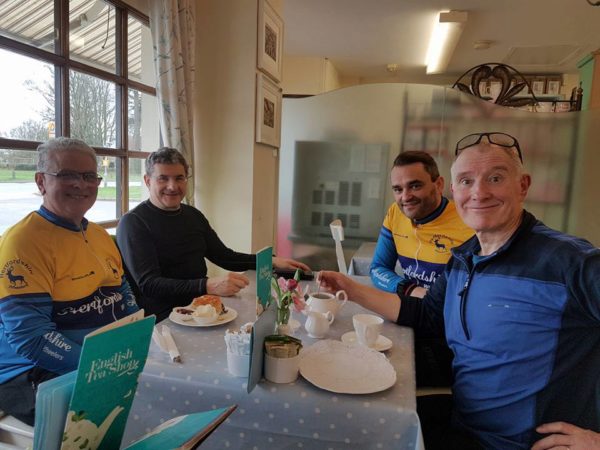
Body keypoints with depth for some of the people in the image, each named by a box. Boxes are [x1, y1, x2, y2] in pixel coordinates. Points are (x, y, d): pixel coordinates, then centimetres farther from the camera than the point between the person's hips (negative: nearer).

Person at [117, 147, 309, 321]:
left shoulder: (193, 215, 13)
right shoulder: (133, 222, -7)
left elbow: (225, 257, 19)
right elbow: (148, 284, -18)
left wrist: (271, 261, 5)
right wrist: (208, 286, -32)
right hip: (163, 318, -7)